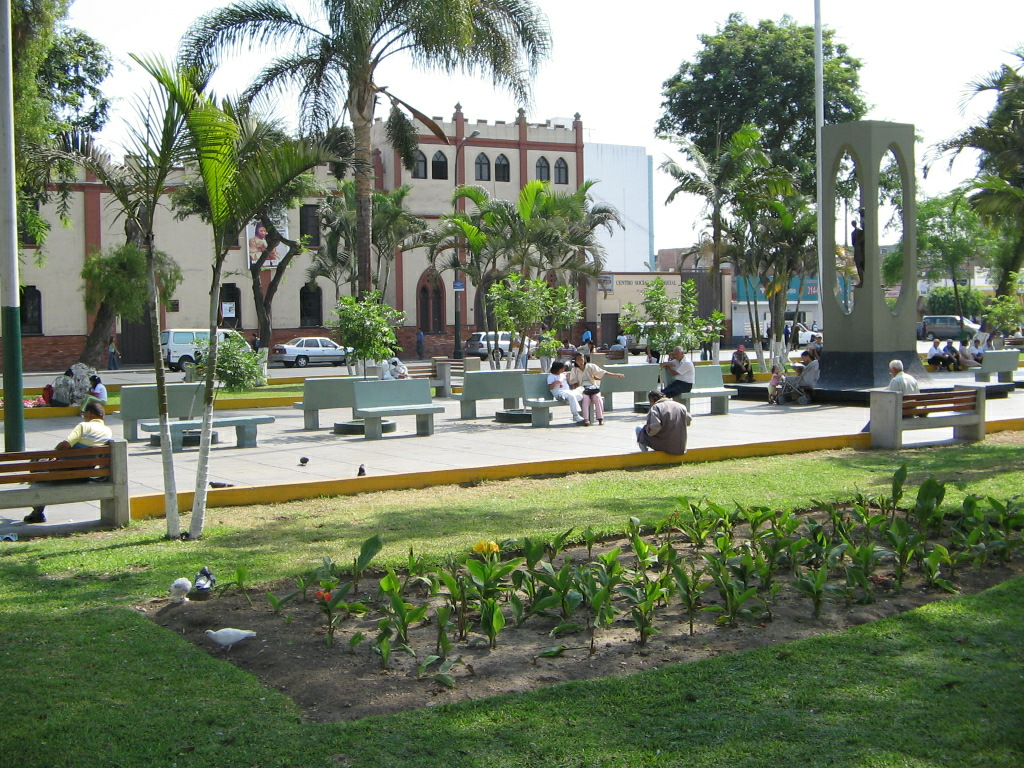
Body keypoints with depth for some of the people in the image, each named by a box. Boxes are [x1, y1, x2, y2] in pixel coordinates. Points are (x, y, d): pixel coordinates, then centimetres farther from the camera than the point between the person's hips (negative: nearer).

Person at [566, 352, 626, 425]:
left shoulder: (590, 366, 8)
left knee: (597, 397, -32)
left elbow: (603, 372, 0)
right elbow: (573, 383, 11)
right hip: (582, 389, -1)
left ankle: (600, 419, -29)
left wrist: (615, 375, -11)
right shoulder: (574, 370, 12)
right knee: (585, 398, -35)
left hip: (593, 388, 1)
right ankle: (586, 419, -39)